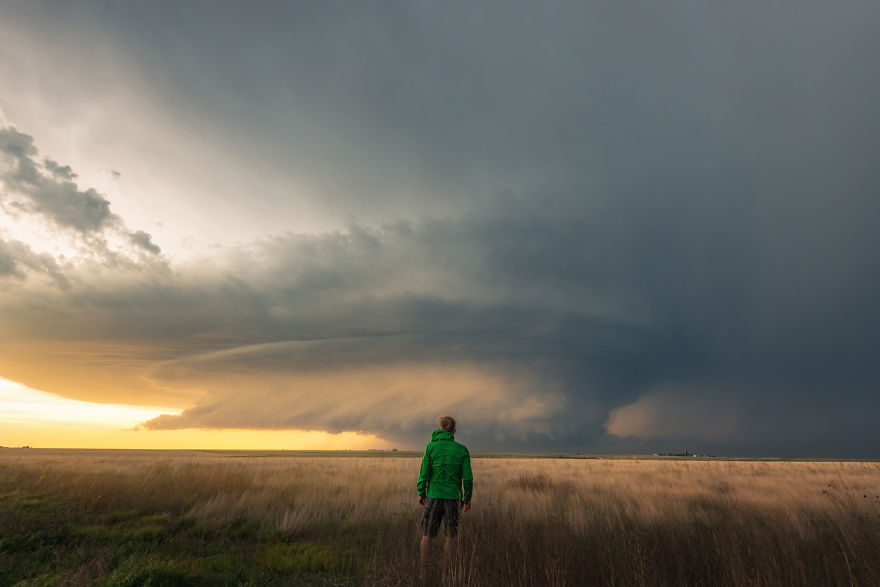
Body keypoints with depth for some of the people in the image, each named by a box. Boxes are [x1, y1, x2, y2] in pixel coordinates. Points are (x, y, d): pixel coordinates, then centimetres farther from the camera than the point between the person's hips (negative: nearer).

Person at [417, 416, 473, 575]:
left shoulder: (431, 447, -5)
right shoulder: (462, 449, -2)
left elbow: (424, 473, -5)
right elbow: (467, 477, -3)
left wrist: (421, 493, 8)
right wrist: (467, 498, 9)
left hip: (434, 496, 0)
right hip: (453, 497, 1)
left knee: (427, 536, 12)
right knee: (450, 537, 12)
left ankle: (423, 572, 19)